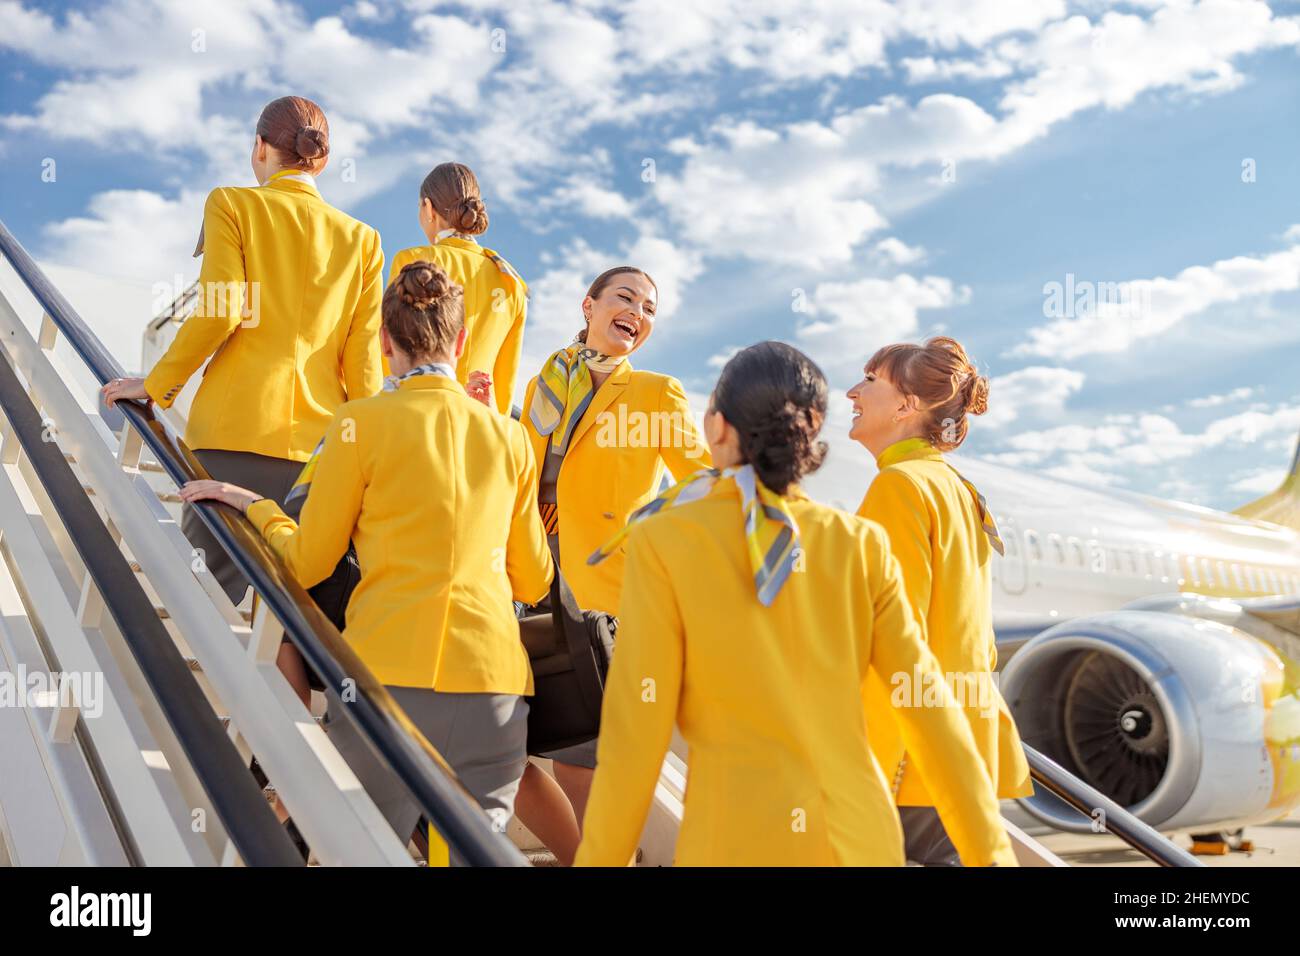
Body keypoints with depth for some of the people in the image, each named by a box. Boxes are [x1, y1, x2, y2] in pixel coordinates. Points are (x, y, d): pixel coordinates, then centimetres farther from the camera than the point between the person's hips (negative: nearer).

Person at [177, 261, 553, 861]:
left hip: (388, 681, -2)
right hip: (496, 691, 3)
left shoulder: (362, 423, 0)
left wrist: (251, 503, 23)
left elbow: (307, 563, 7)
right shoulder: (509, 436, 9)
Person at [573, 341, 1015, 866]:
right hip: (862, 837, 4)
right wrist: (990, 849, 7)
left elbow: (635, 733, -9)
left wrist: (600, 858, 0)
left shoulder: (663, 542, -8)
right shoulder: (861, 546, 1)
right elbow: (929, 707, 0)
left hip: (737, 840, -3)